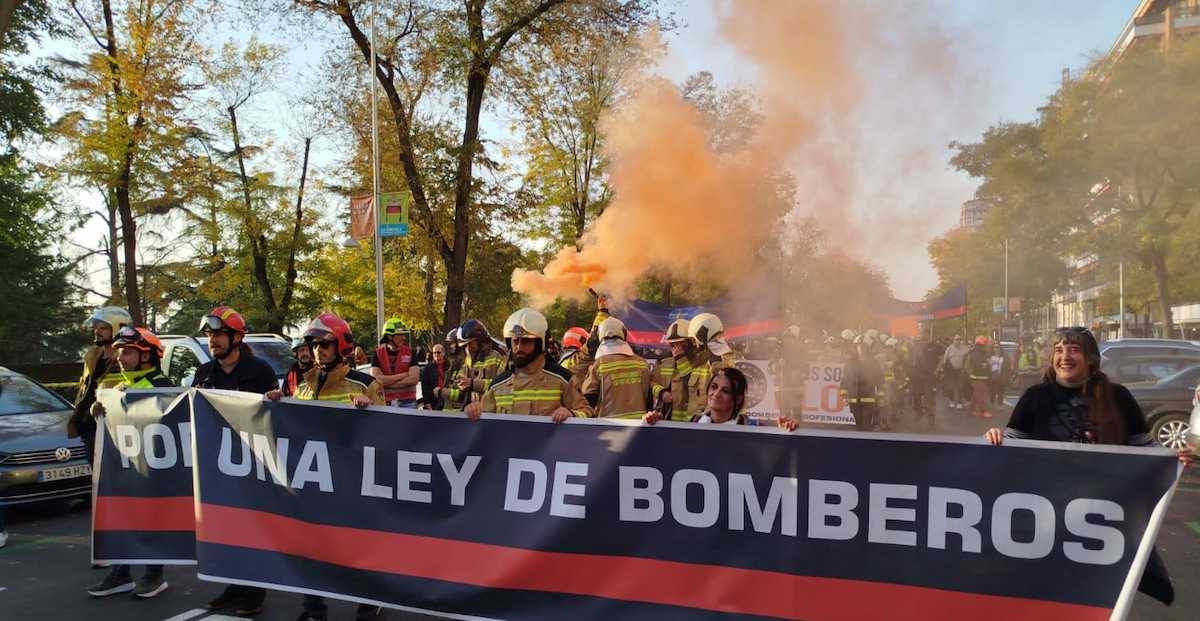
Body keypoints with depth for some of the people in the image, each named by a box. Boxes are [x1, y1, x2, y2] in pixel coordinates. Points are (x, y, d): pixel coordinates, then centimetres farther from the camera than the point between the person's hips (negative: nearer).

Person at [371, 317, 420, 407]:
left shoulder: (410, 353, 2)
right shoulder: (378, 354, 2)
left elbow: (414, 379, -9)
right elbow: (375, 379, -10)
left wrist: (387, 382, -11)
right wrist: (403, 375, -9)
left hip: (407, 402, 0)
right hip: (384, 402, 0)